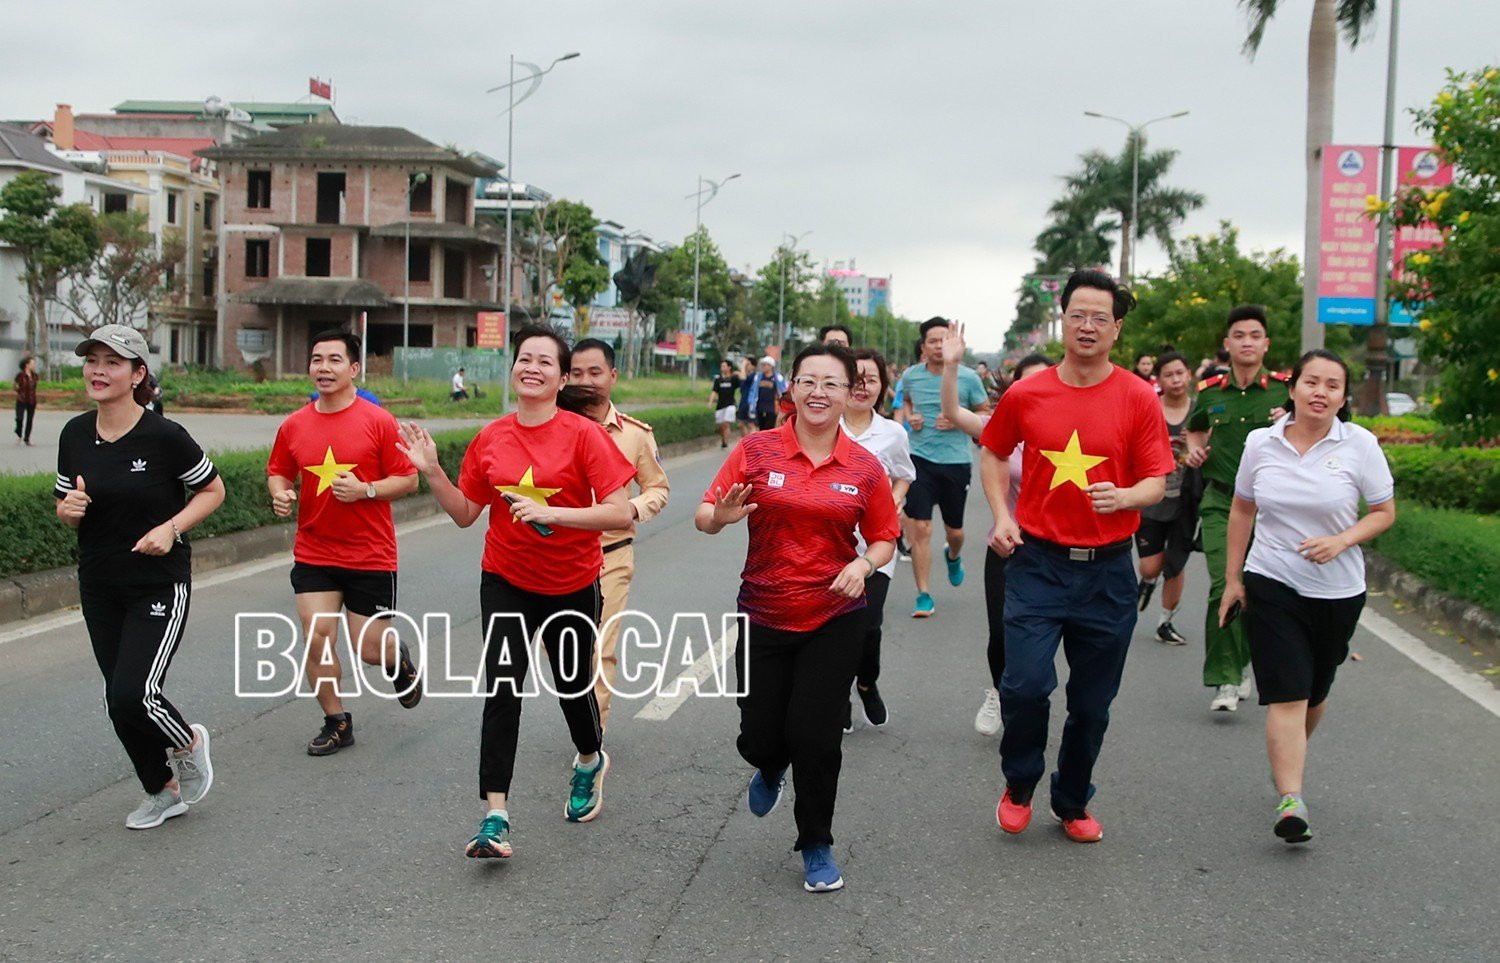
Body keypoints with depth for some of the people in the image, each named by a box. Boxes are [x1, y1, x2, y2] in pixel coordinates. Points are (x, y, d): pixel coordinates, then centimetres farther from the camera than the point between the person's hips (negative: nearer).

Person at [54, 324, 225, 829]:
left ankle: (189, 741, 18)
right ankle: (163, 791, 32)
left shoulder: (164, 436, -15)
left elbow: (213, 490, -4)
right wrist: (69, 508, -12)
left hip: (160, 584, -6)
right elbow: (68, 511, 12)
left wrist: (171, 528, -18)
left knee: (133, 695, -15)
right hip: (99, 587, 6)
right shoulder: (75, 435, 1)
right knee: (119, 699, 11)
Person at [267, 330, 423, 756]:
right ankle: (336, 723, 17)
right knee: (316, 639, -3)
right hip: (313, 554, 3)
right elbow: (278, 472, 16)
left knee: (369, 649, 2)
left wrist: (365, 490, -21)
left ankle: (399, 658, 39)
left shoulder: (378, 422, -9)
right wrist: (280, 494, -6)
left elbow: (408, 480, -7)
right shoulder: (294, 426, 2)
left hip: (371, 556, -3)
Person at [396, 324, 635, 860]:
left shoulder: (583, 434, -14)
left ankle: (590, 761, 48)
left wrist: (550, 512, -28)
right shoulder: (491, 439, -2)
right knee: (502, 690, -9)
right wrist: (432, 471, -7)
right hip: (506, 583, 2)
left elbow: (620, 514, -20)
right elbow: (465, 514, 6)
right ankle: (495, 819, -8)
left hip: (572, 586, -2)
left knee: (572, 685, 15)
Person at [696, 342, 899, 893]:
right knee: (759, 737, 5)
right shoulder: (756, 450, -5)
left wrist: (864, 563, -12)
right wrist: (721, 517, -27)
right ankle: (771, 769, 45)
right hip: (763, 617, 0)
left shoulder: (865, 468, -1)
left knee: (814, 736, -4)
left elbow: (883, 537, 9)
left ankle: (817, 847, 20)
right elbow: (705, 517, -4)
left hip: (835, 622, 0)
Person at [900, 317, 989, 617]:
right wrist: (909, 416, 0)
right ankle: (924, 595, 1)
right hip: (920, 458, 0)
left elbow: (985, 414, 4)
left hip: (956, 461, 0)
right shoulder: (911, 375, 0)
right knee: (920, 527, -9)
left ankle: (953, 556, 51)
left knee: (954, 530, 13)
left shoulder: (968, 377, -6)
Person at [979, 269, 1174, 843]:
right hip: (1037, 563, 0)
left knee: (1092, 702, 10)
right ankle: (1018, 785, 15)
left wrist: (1124, 496, -22)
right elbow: (993, 454, 17)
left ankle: (1072, 803, 33)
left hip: (1107, 569, 1)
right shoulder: (1026, 395, 1)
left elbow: (1156, 483, 0)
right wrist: (1001, 515, 3)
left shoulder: (1138, 399, -2)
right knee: (1025, 683, -14)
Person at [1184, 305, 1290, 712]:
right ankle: (1224, 679, -7)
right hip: (1220, 500, 0)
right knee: (1223, 587, -12)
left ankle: (1242, 662, 30)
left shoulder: (1284, 389, -1)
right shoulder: (1210, 391, 5)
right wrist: (1195, 448, 5)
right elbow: (1195, 428, 26)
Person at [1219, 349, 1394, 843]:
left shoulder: (1359, 445, -6)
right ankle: (1291, 802, -16)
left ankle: (1286, 760, 43)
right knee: (1287, 694, -11)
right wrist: (1233, 578, 10)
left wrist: (1341, 541, -18)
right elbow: (1242, 510, 10)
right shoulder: (1261, 443, -2)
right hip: (1271, 585, -1)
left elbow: (1384, 512, 0)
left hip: (1337, 592, 1)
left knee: (1313, 693, 15)